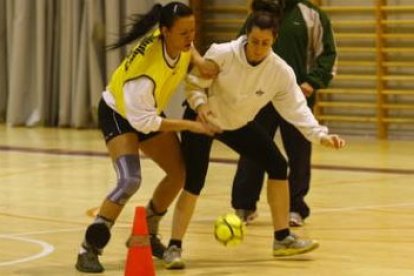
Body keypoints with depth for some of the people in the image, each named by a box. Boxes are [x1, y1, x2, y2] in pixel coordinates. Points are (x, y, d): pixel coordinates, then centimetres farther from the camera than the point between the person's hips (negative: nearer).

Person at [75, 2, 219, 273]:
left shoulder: (178, 40, -21)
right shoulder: (146, 70, -41)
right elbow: (142, 120, -33)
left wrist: (198, 60, -13)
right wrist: (190, 125, -30)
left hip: (147, 110, 8)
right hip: (119, 113, -8)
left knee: (179, 173, 8)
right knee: (130, 181, -26)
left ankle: (147, 235, 28)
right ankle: (89, 249, -17)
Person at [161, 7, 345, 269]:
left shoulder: (281, 71, -21)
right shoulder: (222, 54, -28)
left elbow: (296, 108, -20)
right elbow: (194, 84, -18)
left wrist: (320, 134, -33)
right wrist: (200, 104, -39)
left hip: (240, 123, 4)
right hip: (203, 120, -4)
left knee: (278, 166, -3)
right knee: (194, 183, -17)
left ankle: (282, 238, 10)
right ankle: (174, 247, -5)